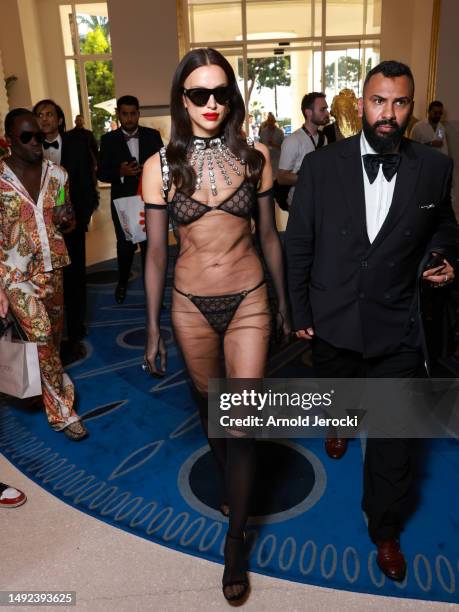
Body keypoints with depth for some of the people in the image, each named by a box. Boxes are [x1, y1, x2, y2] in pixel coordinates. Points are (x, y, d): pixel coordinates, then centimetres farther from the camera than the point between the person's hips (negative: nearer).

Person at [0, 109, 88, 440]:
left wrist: (66, 221, -12)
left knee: (54, 333, 15)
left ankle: (49, 385, 41)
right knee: (41, 335, -9)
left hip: (52, 266, 4)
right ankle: (62, 411, 5)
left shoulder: (57, 173, 1)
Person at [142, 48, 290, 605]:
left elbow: (268, 235, 5)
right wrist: (153, 329, 1)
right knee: (209, 406, 19)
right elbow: (155, 252, -1)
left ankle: (235, 540, 20)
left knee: (243, 421, 0)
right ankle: (229, 480, 50)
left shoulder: (254, 157, -3)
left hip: (248, 300, 0)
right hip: (191, 305, 1)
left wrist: (283, 302, 11)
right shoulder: (160, 167, -4)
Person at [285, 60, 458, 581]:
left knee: (393, 437, 7)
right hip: (332, 322, 1)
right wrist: (299, 313, 0)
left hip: (396, 328, 0)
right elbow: (298, 245, -1)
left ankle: (385, 531, 31)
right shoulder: (321, 165, -7)